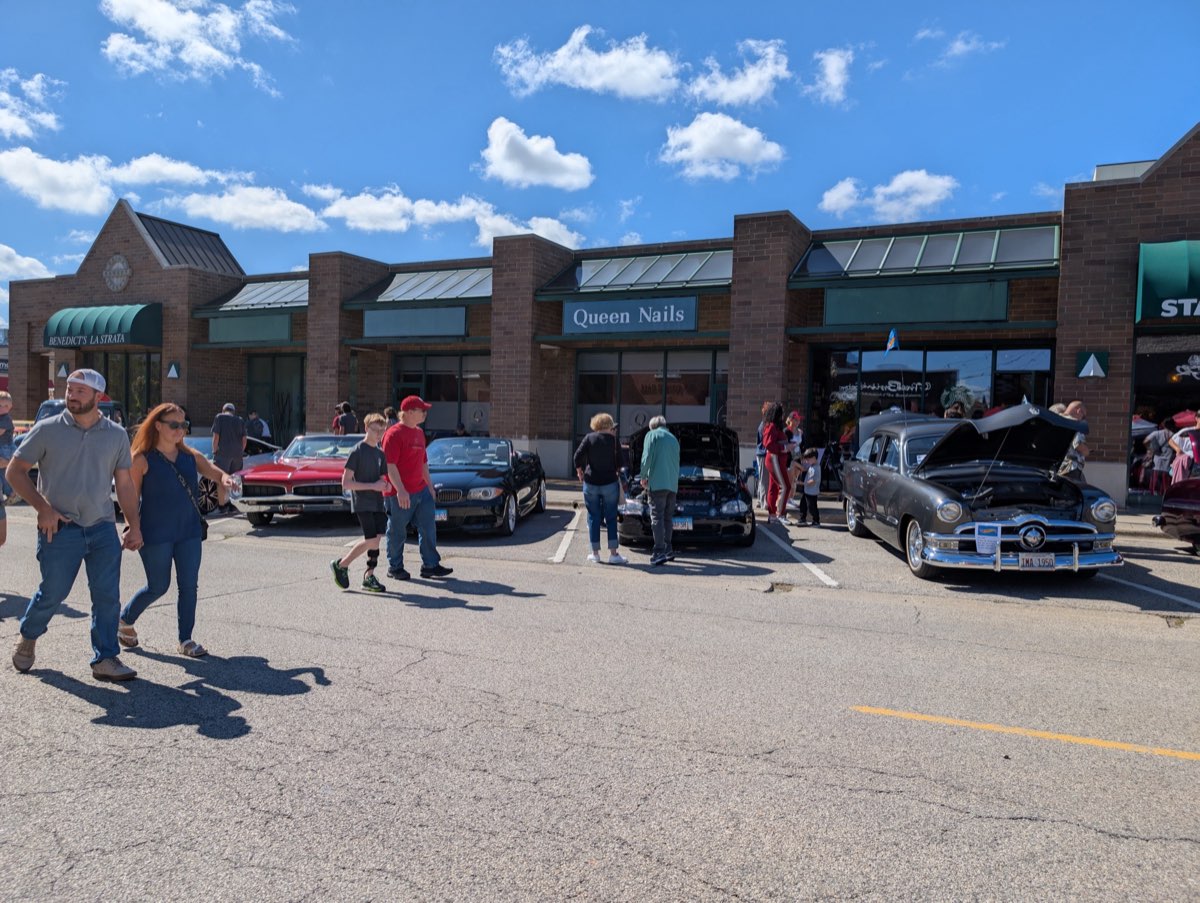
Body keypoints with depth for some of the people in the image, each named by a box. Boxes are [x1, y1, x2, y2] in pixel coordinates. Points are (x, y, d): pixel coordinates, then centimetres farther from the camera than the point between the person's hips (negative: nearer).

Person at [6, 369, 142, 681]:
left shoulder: (116, 435, 7)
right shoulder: (47, 430, -1)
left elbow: (125, 483, 11)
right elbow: (15, 471, 2)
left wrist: (134, 524, 5)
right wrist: (43, 508, -9)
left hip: (103, 528, 2)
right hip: (60, 528, -2)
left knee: (108, 596, -1)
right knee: (52, 593, 4)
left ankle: (105, 659, 7)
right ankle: (27, 638, 34)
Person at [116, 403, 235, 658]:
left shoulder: (190, 455, 8)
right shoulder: (143, 459, -7)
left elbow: (213, 471, 0)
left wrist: (225, 479, -23)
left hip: (189, 532, 4)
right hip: (156, 535, -4)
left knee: (189, 586, 4)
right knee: (158, 587, 7)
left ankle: (185, 640, 15)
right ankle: (124, 621, 34)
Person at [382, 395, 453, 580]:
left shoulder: (419, 432, 14)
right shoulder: (394, 434, -13)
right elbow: (390, 465, -19)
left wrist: (429, 484, 20)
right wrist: (400, 490, -24)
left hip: (421, 490, 8)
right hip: (399, 494, -8)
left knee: (428, 528, 7)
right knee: (397, 532, 5)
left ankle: (430, 565, 14)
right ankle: (394, 567, 19)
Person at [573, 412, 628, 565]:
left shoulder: (589, 438, -1)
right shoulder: (613, 440, 0)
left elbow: (578, 455, -6)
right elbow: (619, 461, 2)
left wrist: (579, 471, 9)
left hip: (591, 483, 1)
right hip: (610, 483, 0)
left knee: (593, 518, 7)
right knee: (611, 518, 5)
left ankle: (595, 554, 10)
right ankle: (613, 553, 2)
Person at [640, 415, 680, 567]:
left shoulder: (652, 435, 3)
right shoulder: (673, 438, 22)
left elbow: (647, 458, -8)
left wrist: (643, 477, 3)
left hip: (657, 483, -6)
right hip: (673, 485, 6)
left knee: (657, 517, -8)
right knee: (668, 518, 14)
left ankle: (659, 553, -15)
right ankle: (668, 550, 17)